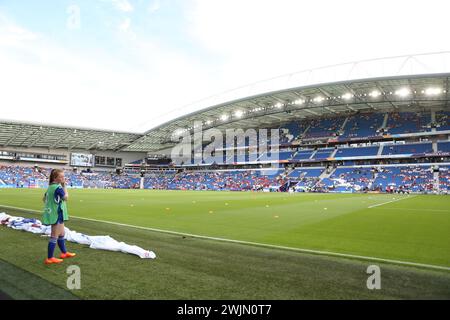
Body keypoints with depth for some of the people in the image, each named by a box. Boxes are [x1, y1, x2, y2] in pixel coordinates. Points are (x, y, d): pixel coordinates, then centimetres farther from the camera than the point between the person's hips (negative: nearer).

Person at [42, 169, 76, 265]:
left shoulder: (50, 187, 8)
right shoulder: (58, 187, -21)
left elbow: (44, 199, 15)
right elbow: (66, 197, -14)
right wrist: (64, 186, -10)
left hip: (54, 214, 10)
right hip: (56, 215, -10)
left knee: (61, 234, 21)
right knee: (54, 237, -1)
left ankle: (64, 253, 34)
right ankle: (49, 258, 7)